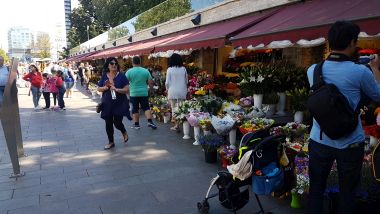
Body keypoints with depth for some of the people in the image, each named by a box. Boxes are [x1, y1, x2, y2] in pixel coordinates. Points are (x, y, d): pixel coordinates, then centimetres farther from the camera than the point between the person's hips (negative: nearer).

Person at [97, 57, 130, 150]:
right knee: (108, 123, 8)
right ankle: (111, 142, 25)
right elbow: (99, 89, 8)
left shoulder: (121, 76, -6)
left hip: (119, 103, -3)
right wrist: (105, 87, -13)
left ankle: (124, 132, 31)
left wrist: (116, 89, -23)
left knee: (117, 122, -4)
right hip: (107, 103, 4)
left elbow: (127, 89, -10)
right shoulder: (104, 76, 4)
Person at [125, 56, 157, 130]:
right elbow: (150, 83, 1)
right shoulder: (146, 71, -1)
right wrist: (151, 88, 18)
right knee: (146, 108, 9)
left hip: (133, 93, -1)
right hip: (144, 93, 1)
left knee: (135, 109, 7)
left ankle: (136, 124, 13)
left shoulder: (129, 72, -6)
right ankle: (150, 121, -3)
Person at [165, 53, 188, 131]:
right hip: (182, 91, 2)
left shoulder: (169, 69, -5)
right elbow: (186, 81, 8)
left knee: (174, 108, 5)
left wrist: (167, 89, 13)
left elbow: (167, 82, -3)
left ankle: (176, 125, 6)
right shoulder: (183, 69, 1)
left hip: (172, 91, -2)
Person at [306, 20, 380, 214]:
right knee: (347, 192, 16)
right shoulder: (360, 72, -14)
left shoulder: (313, 70, -5)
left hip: (319, 141, 3)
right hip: (350, 144, -2)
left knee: (316, 188, 16)